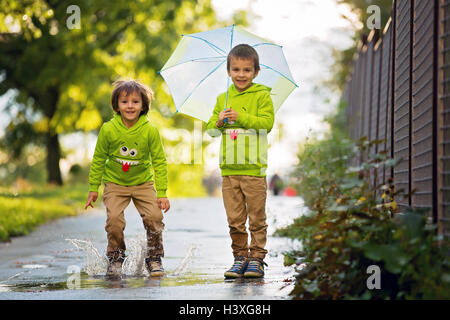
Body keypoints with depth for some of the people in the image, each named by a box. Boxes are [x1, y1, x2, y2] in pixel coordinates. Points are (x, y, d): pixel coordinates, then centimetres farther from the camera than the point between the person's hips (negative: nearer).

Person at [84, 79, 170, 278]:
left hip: (143, 183, 0)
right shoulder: (108, 130, -13)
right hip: (115, 183, 0)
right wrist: (93, 189, 4)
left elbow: (159, 162, -6)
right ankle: (115, 258, 6)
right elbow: (98, 160, 0)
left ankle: (154, 258, 6)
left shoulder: (150, 131, -14)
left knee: (154, 217, -16)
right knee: (114, 219, -18)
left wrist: (162, 193, -9)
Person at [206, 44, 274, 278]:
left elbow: (267, 123, -10)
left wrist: (241, 117, -19)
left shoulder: (262, 96, 1)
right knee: (234, 219, 6)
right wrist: (219, 122, -8)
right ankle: (240, 258, 15)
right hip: (229, 168, 4)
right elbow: (210, 129, 13)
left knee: (256, 217, 1)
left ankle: (256, 258, 9)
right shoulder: (223, 98, 14)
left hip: (254, 168, -4)